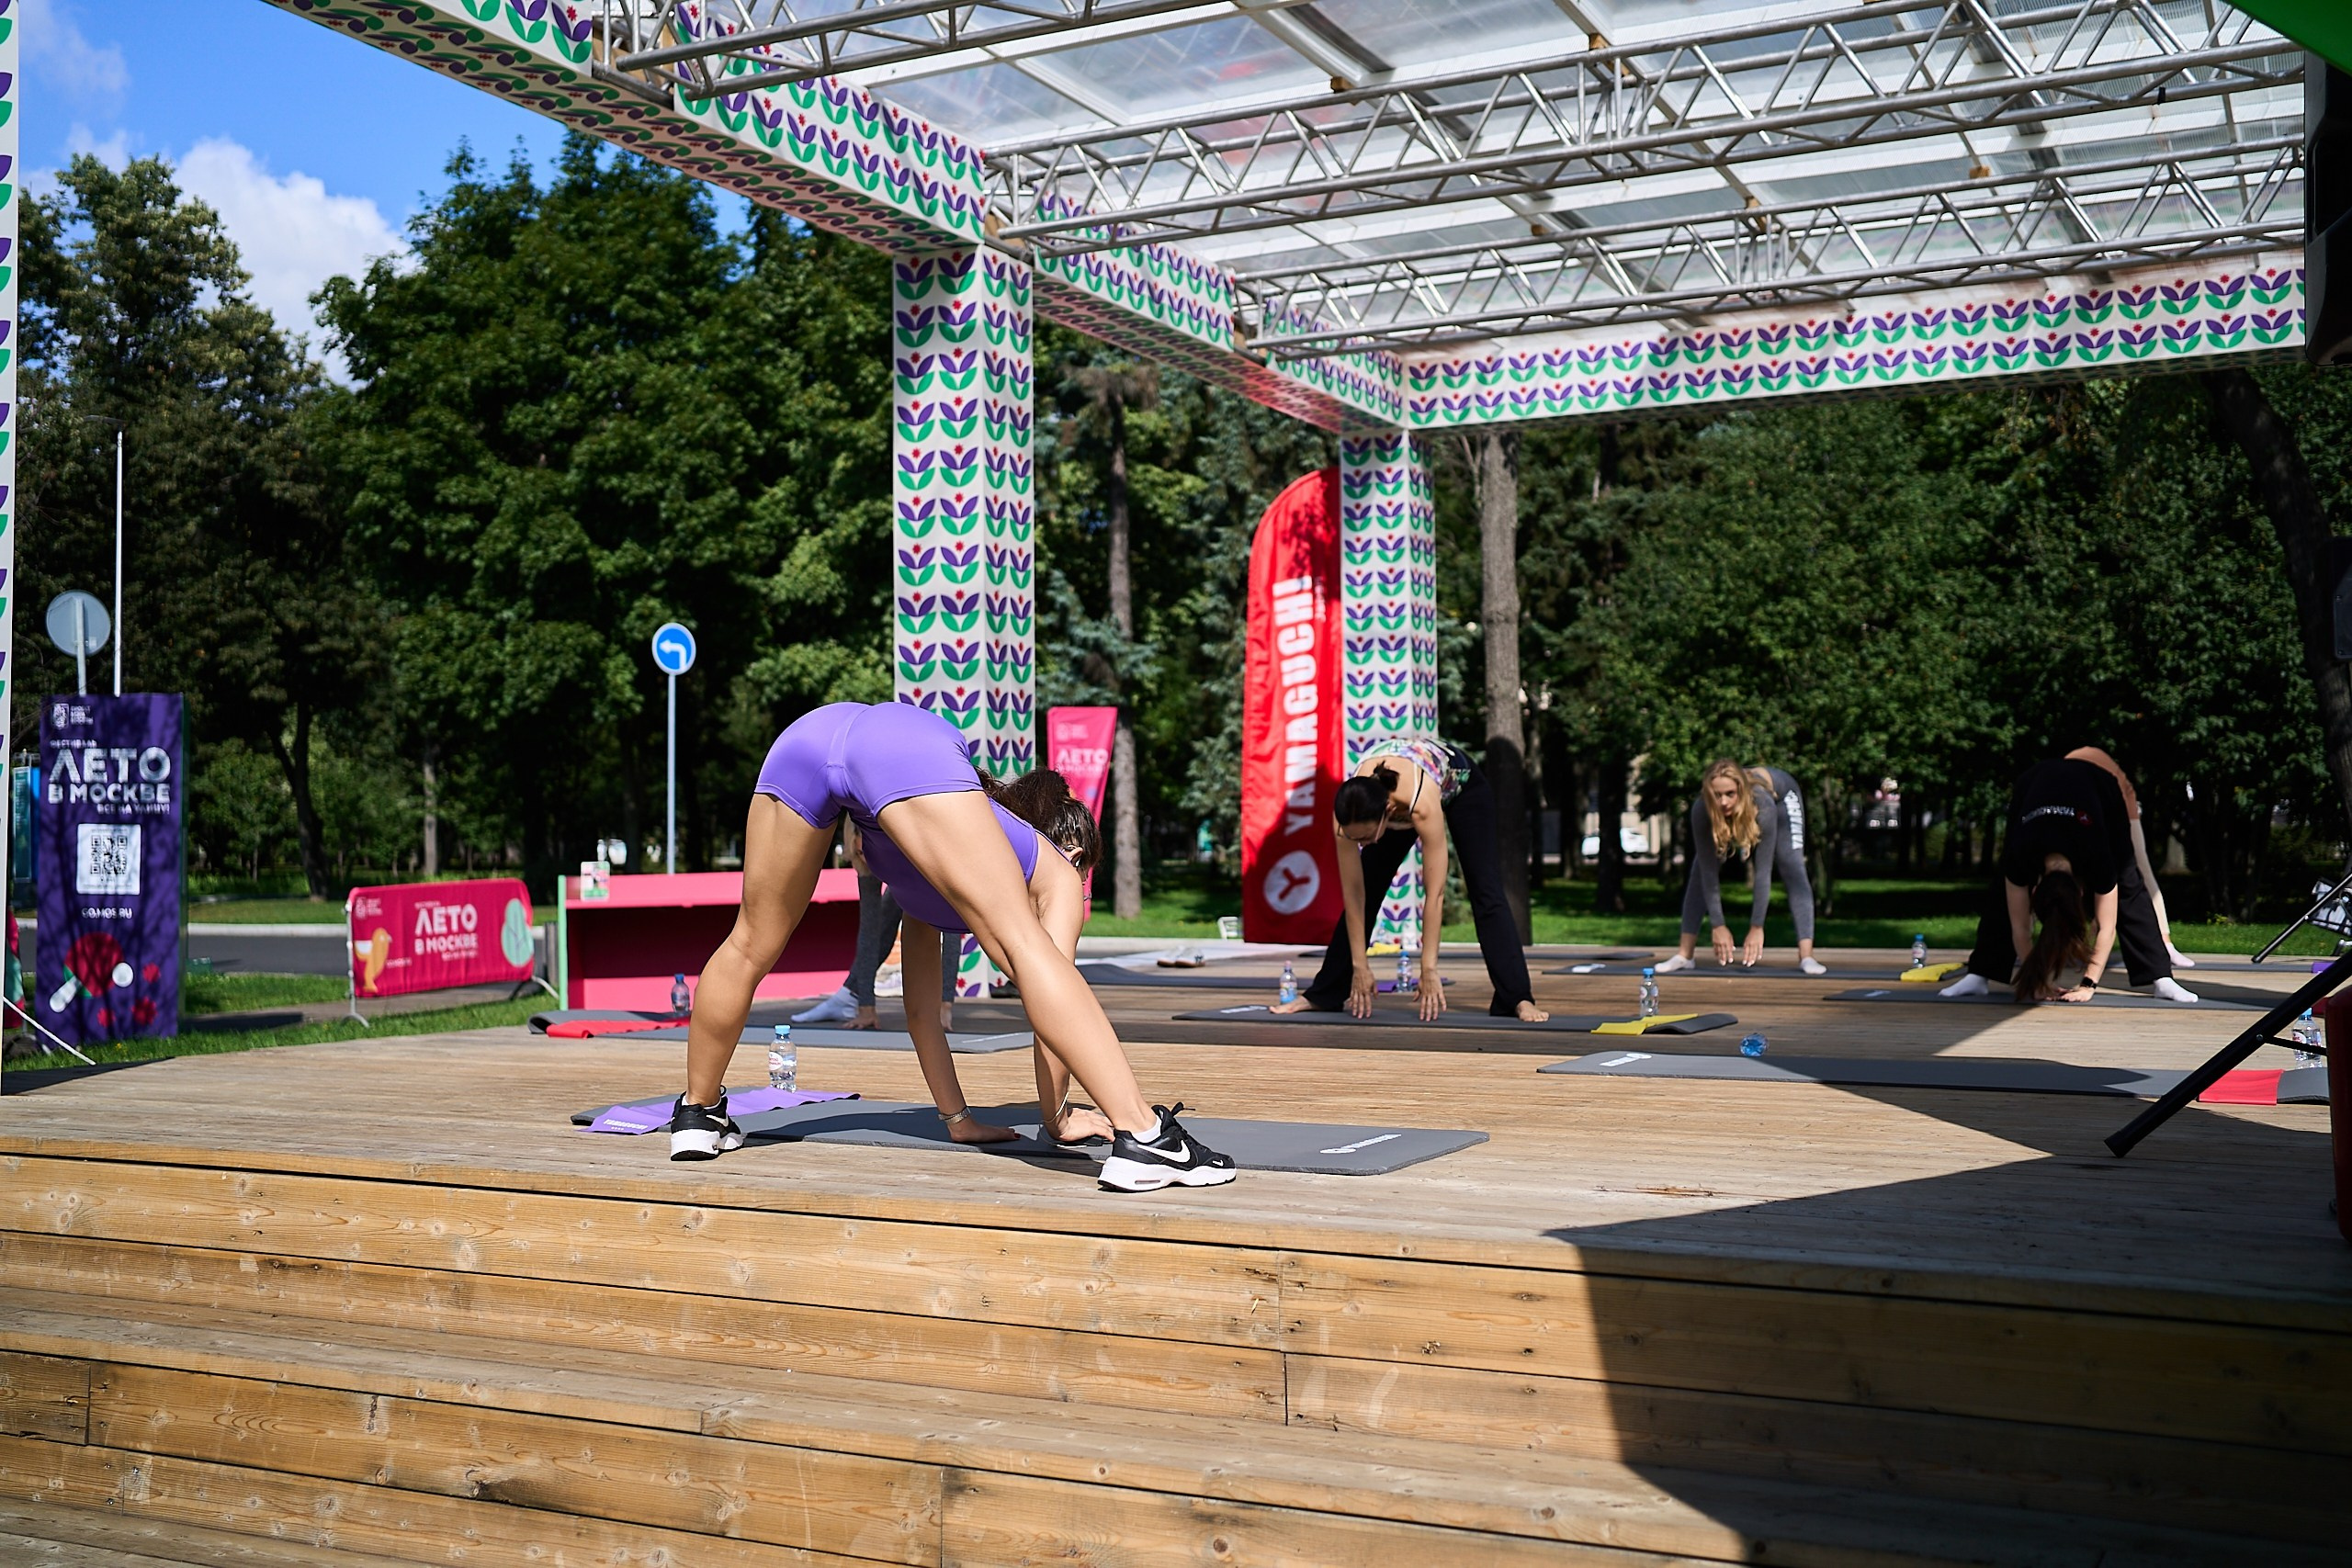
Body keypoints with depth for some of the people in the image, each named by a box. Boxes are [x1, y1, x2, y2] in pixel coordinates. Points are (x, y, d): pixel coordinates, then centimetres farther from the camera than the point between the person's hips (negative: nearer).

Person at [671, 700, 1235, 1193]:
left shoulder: (934, 881, 43)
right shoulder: (1059, 874, 31)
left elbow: (921, 1008, 45)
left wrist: (957, 1117, 49)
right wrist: (1057, 1116, 29)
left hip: (806, 735, 6)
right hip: (908, 747, -6)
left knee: (749, 949, 24)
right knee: (1024, 945, -9)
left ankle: (697, 1115, 38)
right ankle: (1141, 1137, -20)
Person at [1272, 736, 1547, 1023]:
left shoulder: (1422, 803, -47)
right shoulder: (1350, 812, -36)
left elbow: (1435, 894, -42)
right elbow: (1353, 895, -26)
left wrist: (1429, 970, -42)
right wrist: (1359, 967, -24)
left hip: (1461, 783, -3)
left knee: (1486, 894, -16)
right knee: (1363, 894, -2)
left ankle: (1518, 1000, -16)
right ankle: (1323, 995, 9)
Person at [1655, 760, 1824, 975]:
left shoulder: (1762, 805, -45)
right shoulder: (1701, 810, -39)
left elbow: (1763, 871, -39)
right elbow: (1708, 871, -31)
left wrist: (1757, 928, -37)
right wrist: (1718, 925, -29)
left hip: (1781, 795, -2)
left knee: (1793, 870, -21)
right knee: (1700, 872, -10)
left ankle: (1806, 956, -25)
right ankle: (1685, 955, -7)